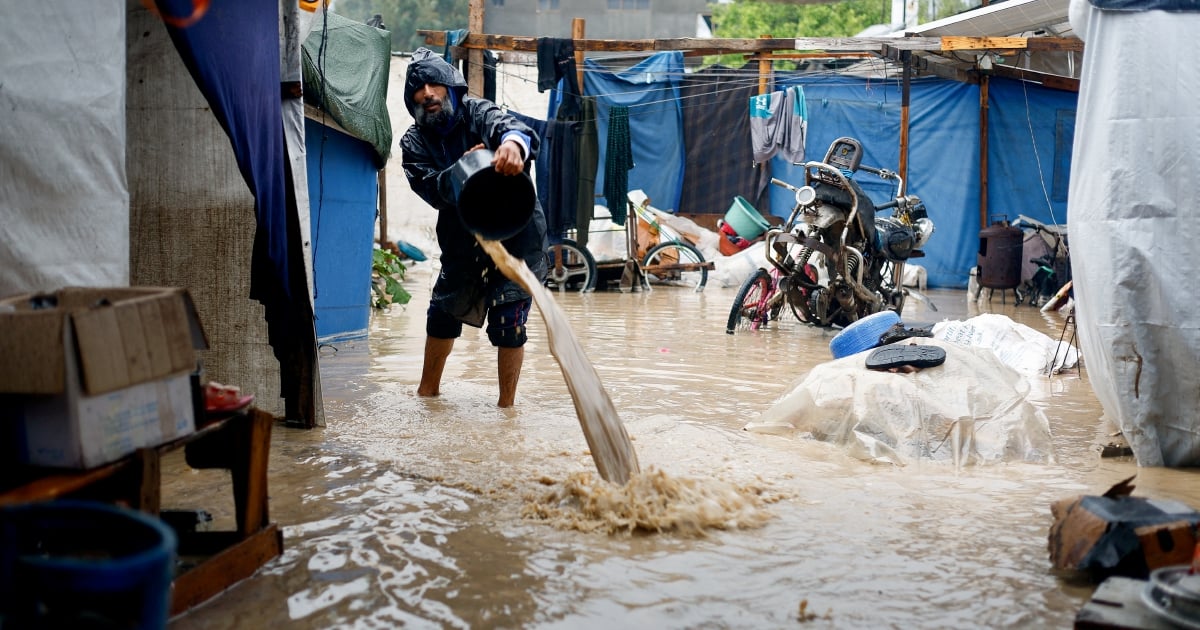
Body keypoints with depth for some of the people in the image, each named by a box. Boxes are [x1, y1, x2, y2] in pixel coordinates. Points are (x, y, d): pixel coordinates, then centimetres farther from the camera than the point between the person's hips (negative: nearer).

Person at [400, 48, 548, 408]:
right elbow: (431, 189, -16)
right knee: (444, 311, 15)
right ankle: (428, 389, 37)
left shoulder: (477, 114, -11)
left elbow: (508, 125, -35)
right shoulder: (414, 142, 0)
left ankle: (506, 404, 4)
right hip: (462, 239, 5)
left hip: (516, 233, -5)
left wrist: (513, 141, -60)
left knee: (507, 321, -11)